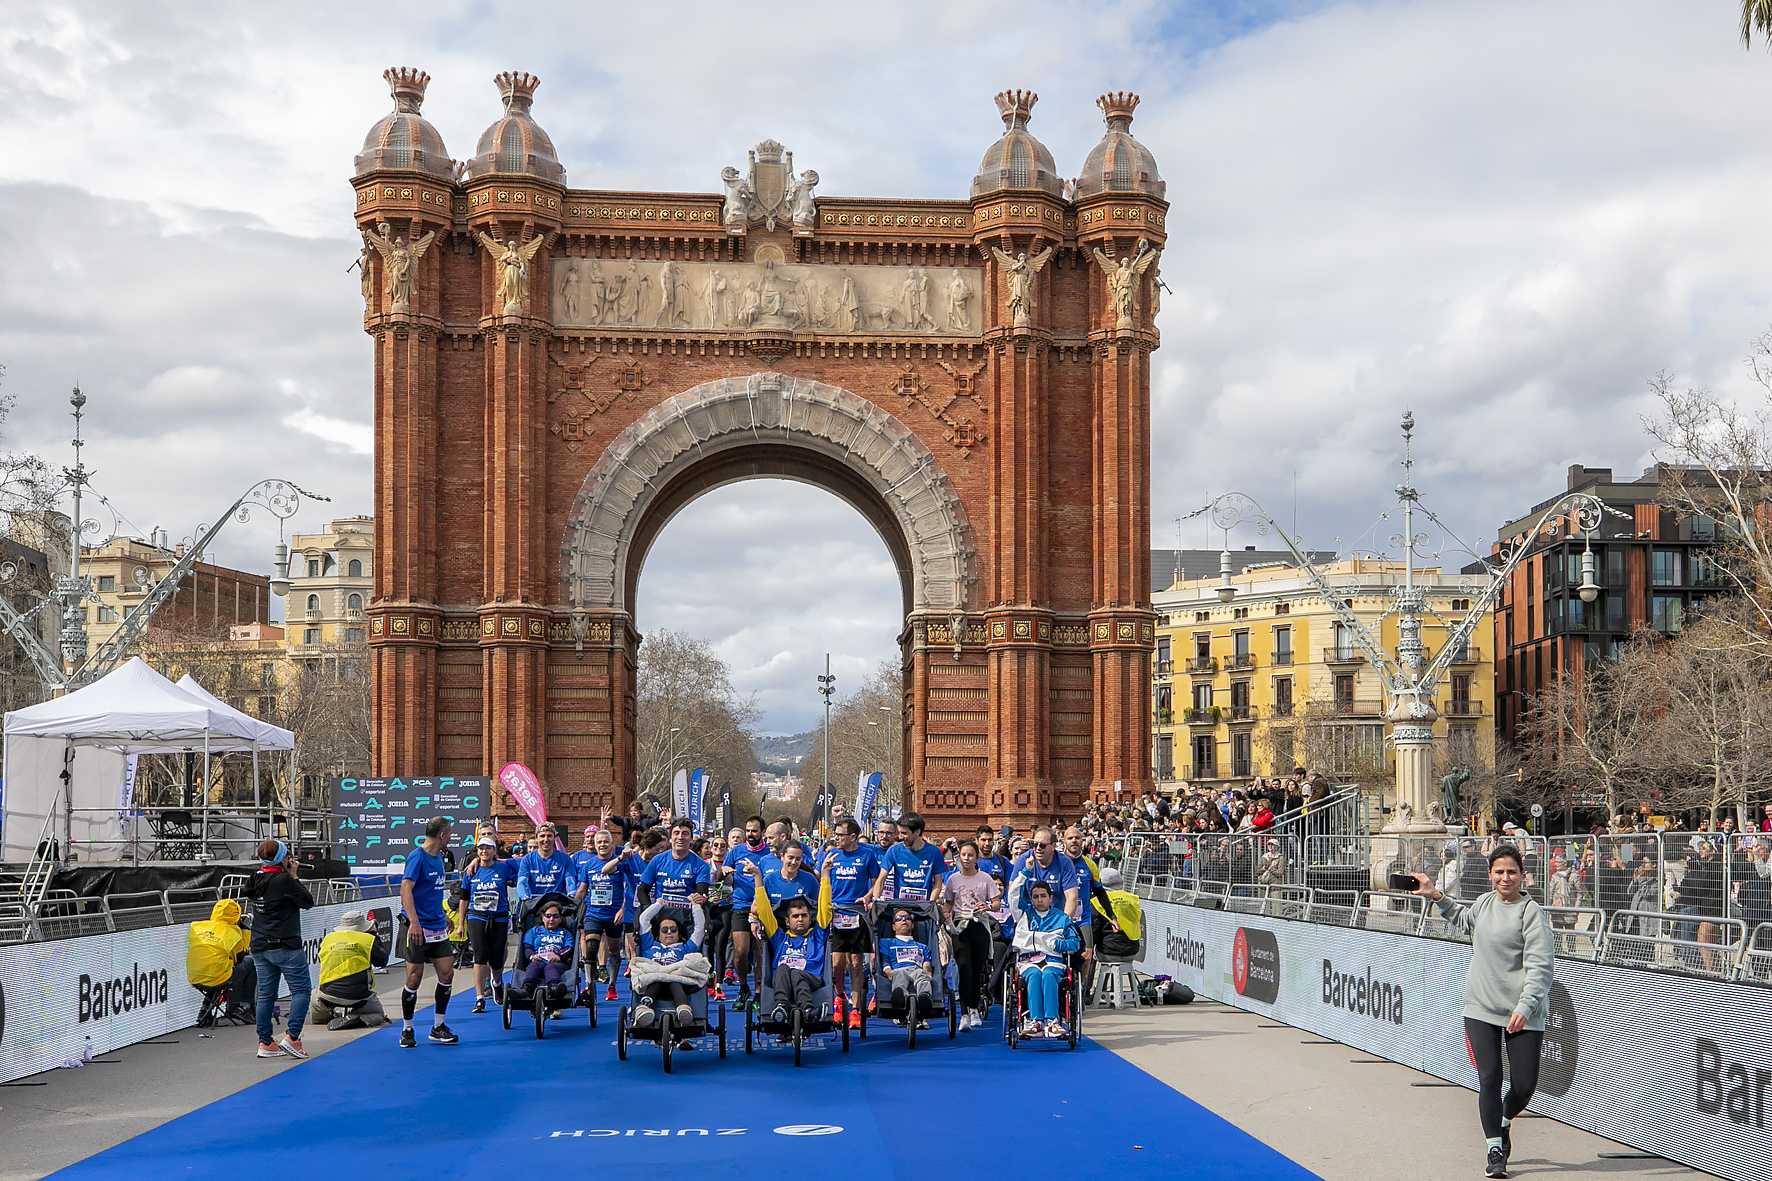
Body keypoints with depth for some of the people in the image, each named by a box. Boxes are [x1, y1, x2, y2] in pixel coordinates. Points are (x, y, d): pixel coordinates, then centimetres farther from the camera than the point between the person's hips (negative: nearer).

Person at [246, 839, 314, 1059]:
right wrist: (295, 877, -3)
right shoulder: (283, 880, -16)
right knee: (302, 990, 0)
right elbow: (308, 902, -9)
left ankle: (265, 1042, 11)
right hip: (285, 946, -7)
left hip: (260, 946, 7)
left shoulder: (256, 879, 6)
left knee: (265, 994, 10)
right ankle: (291, 1036, -9)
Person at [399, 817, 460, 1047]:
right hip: (418, 928, -8)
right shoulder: (417, 857, -12)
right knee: (414, 978, -3)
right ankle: (407, 1030, 9)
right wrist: (413, 922, -31)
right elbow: (405, 889, -22)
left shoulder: (438, 858, 14)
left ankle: (438, 1027, 14)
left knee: (447, 973, 3)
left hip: (437, 928, 8)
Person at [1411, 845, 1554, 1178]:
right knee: (1489, 1079, -2)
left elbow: (1539, 966, -18)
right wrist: (1436, 896, 25)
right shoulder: (1484, 903, 8)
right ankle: (1495, 1149, 12)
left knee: (1524, 1085, 0)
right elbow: (1462, 920, 35)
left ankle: (1504, 1122, 33)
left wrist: (1525, 1007, -28)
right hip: (1481, 1008, 4)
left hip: (1523, 1015, -4)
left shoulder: (1531, 912, -10)